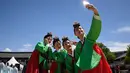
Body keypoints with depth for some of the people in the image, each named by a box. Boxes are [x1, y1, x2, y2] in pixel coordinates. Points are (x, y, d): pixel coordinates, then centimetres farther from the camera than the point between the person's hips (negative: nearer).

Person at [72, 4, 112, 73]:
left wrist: (95, 11, -31)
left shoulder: (90, 37, 5)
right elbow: (77, 61, 16)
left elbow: (96, 27, -14)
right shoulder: (78, 46, 15)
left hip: (98, 66, -3)